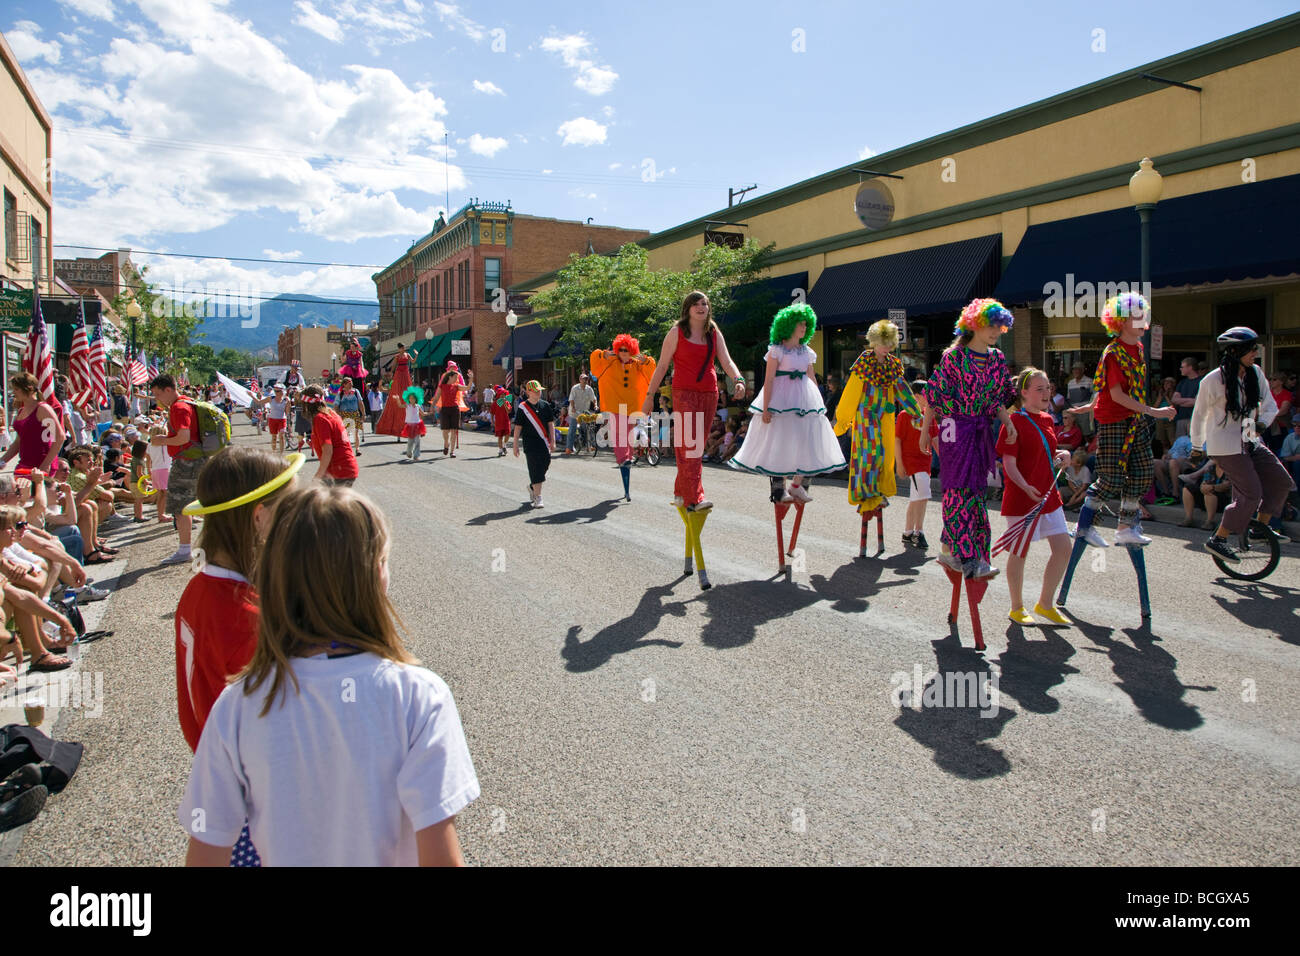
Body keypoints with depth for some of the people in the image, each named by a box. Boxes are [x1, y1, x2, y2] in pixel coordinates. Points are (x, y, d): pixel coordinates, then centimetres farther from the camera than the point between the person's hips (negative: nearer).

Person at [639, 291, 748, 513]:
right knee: (687, 444, -15)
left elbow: (727, 362, 3)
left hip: (709, 393, 5)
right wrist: (650, 396, -1)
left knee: (698, 446, 7)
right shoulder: (676, 333, 1)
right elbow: (662, 365, 1)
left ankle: (680, 493, 20)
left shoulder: (714, 334, 12)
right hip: (684, 392, -5)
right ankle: (695, 498, -22)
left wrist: (738, 380, -18)